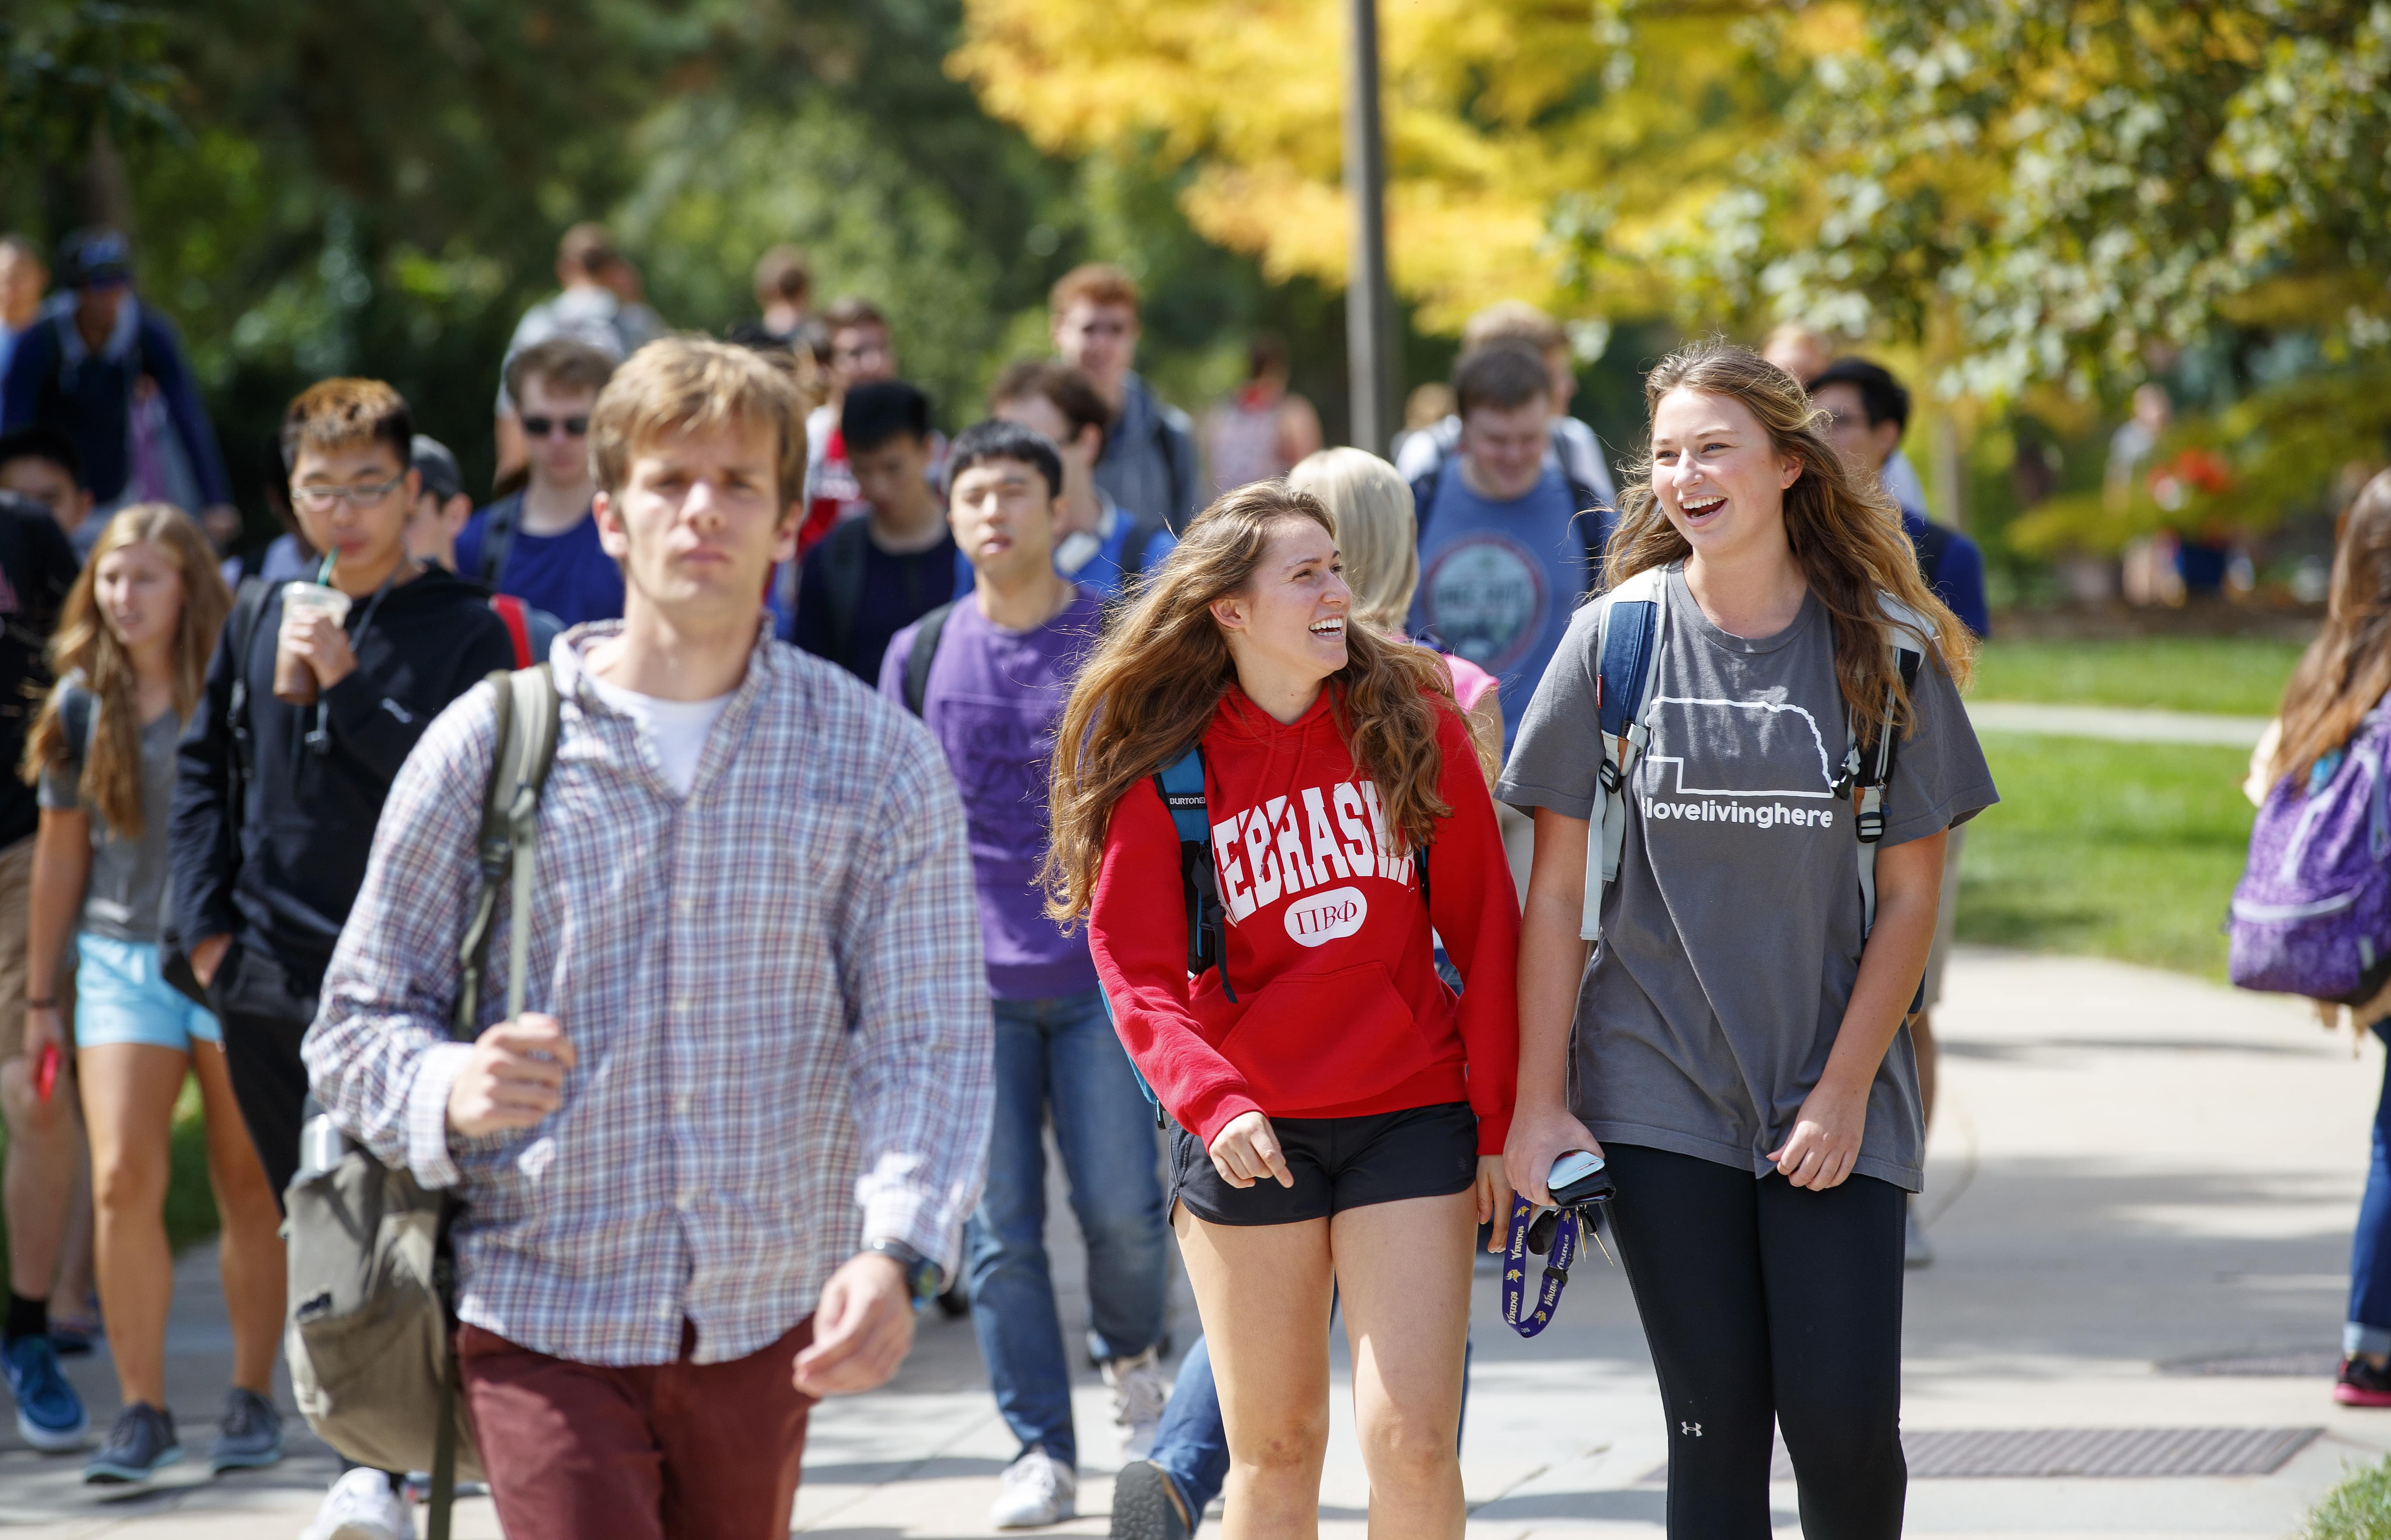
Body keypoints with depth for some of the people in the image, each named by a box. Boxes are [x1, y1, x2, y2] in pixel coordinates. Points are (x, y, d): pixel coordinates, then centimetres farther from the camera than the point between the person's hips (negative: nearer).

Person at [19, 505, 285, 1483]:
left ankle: (252, 1399, 16)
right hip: (121, 957, 2)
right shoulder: (83, 700, 4)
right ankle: (141, 1411, -1)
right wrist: (40, 994, 14)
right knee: (122, 1180, -8)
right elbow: (62, 850, 12)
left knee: (248, 1186, 5)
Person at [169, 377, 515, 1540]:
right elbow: (205, 768, 17)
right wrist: (204, 919, 7)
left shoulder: (464, 631, -5)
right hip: (264, 980, 5)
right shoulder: (258, 617, 9)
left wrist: (349, 686, -22)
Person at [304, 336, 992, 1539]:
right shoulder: (486, 746, 1)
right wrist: (450, 1092, -20)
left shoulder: (878, 761, 2)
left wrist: (896, 1253, -24)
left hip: (766, 1319, 2)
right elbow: (358, 1020, 4)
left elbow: (926, 1044, -6)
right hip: (543, 1313, -2)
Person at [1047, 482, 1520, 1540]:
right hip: (1247, 1131, 0)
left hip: (1413, 1115, 0)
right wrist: (1212, 1103, -21)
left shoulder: (1416, 720, 1)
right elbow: (1134, 965, -4)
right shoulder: (1161, 764, -2)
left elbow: (1485, 929, 5)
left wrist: (1500, 1123, 2)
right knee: (1275, 1448, 5)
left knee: (1413, 1440, -8)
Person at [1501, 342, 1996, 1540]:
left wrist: (1845, 1093, -6)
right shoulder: (1616, 640, 1)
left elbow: (1910, 895, 1)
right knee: (1716, 1425, 0)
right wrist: (1538, 1105, -3)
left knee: (1844, 1418, -7)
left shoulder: (1886, 652, 0)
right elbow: (1555, 890, 2)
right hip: (1660, 1097, 0)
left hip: (1832, 1106, 0)